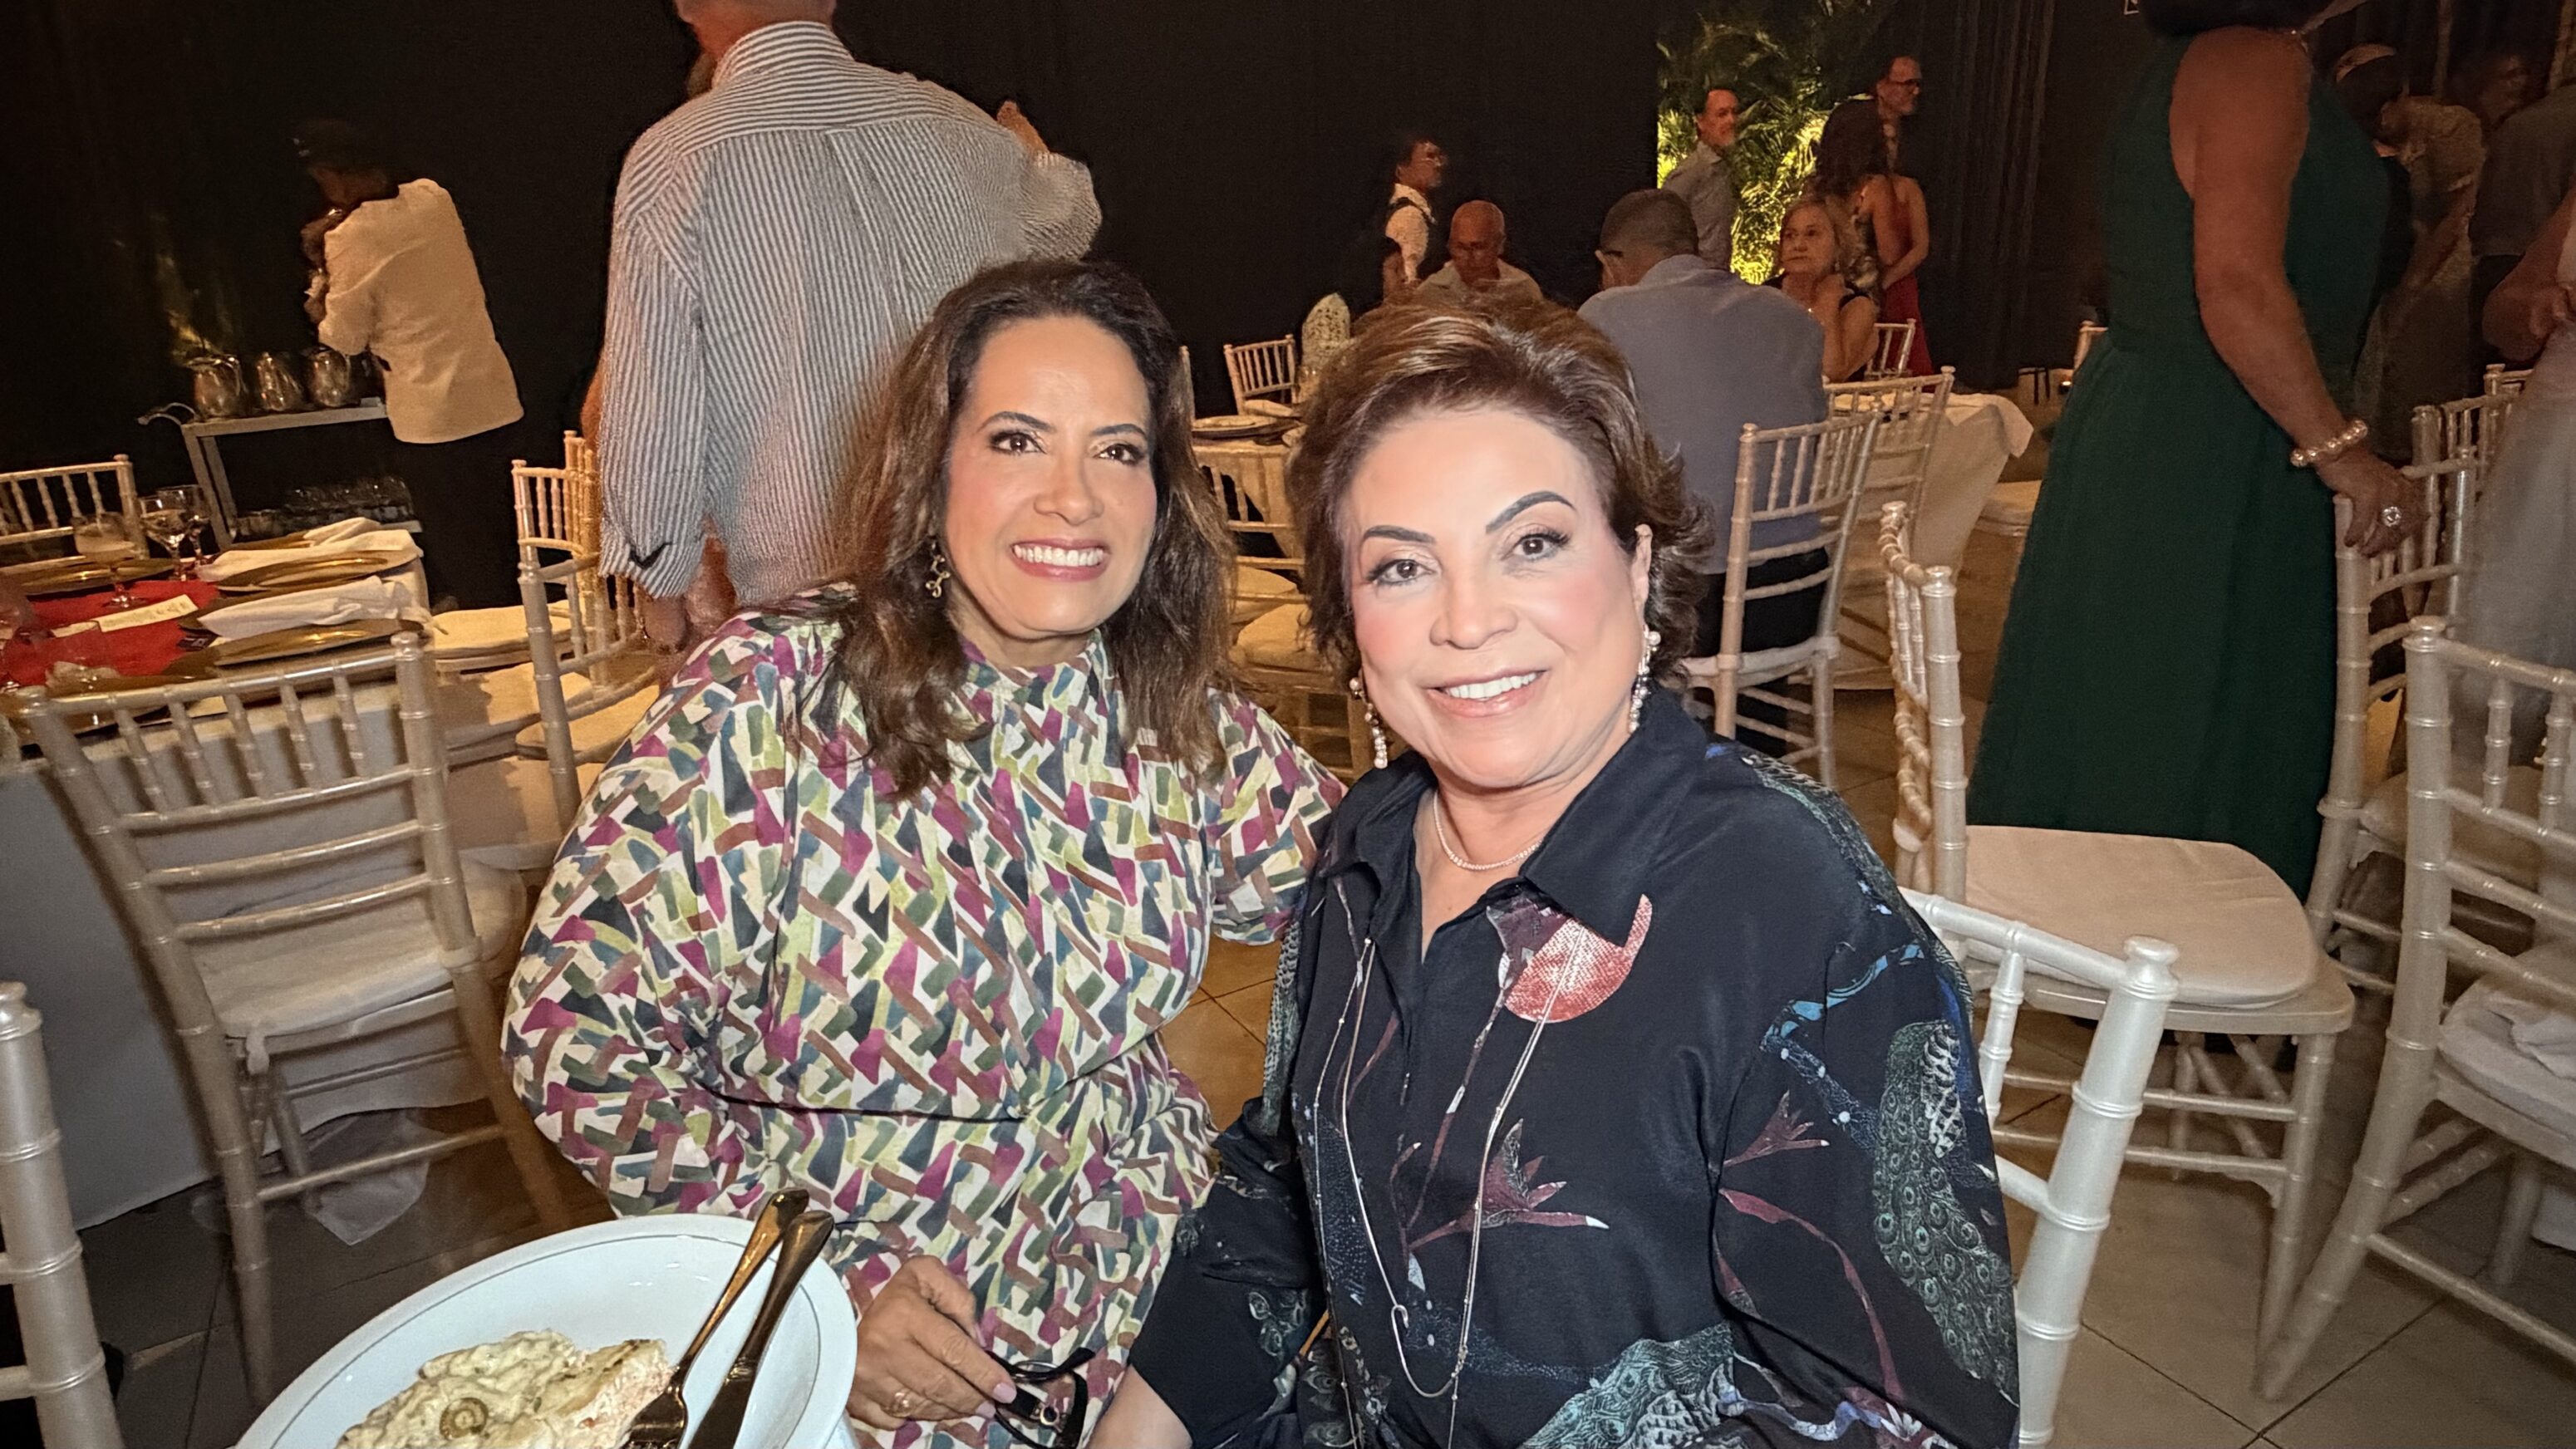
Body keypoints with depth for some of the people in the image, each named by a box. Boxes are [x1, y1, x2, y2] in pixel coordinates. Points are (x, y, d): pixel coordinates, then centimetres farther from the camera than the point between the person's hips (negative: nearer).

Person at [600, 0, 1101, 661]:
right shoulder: (957, 128, 4)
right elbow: (1065, 227, 27)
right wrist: (1039, 160, 52)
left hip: (802, 587, -3)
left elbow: (651, 403, -5)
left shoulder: (670, 165, -7)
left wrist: (661, 580, 10)